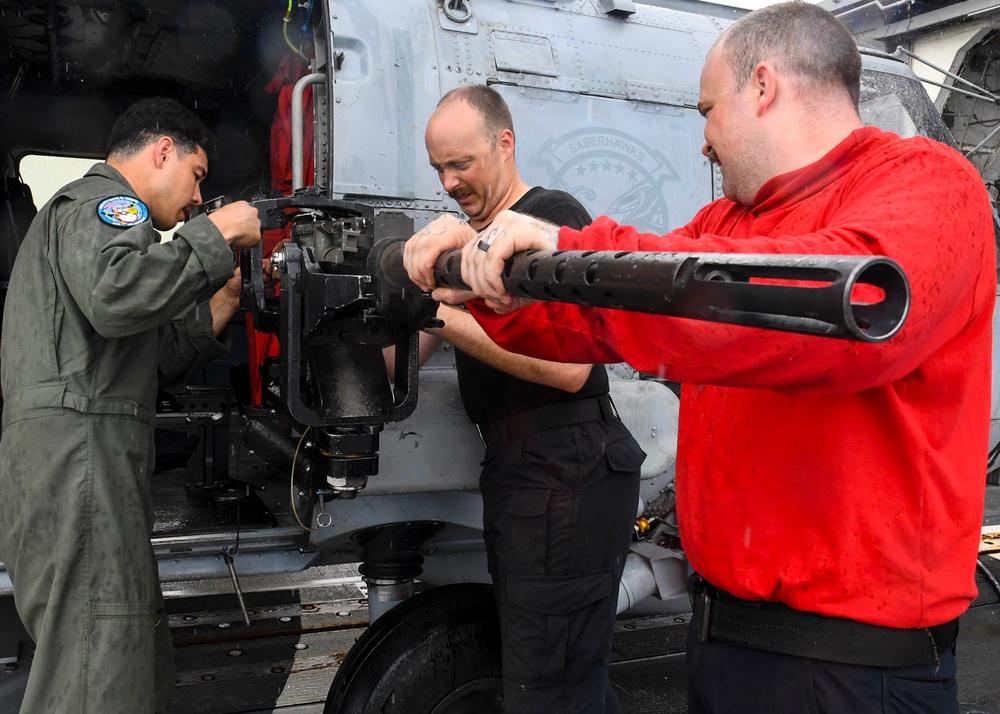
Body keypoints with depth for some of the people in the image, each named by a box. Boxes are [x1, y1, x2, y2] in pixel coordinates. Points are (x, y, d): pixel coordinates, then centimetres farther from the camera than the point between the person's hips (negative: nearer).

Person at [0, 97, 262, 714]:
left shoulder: (86, 214, 34)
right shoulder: (103, 201, 1)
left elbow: (156, 360, 29)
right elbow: (116, 297, -24)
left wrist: (227, 298, 24)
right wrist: (217, 235, -12)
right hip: (80, 454, -11)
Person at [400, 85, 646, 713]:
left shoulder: (554, 215, -7)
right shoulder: (467, 239, 19)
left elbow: (568, 366, -21)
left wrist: (444, 315, -22)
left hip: (567, 477, -8)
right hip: (515, 474, 8)